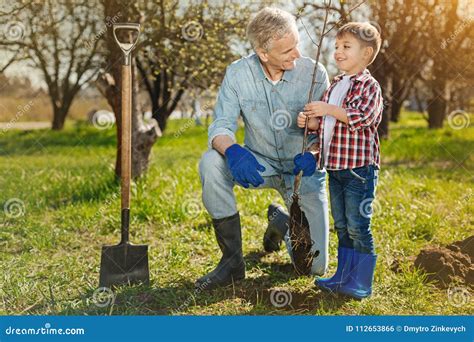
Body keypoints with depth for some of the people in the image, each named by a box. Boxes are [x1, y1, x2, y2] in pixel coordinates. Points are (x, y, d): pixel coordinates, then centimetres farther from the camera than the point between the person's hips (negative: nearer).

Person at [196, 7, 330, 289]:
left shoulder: (314, 73, -15)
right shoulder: (238, 73, -14)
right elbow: (221, 126, -16)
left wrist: (314, 154, -35)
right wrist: (233, 152, -40)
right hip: (259, 164, 1)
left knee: (315, 266, -7)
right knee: (211, 163, -32)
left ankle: (282, 221, 30)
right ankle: (233, 260, -17)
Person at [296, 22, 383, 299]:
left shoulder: (369, 86, -8)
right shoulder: (335, 85, 16)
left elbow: (363, 117, -24)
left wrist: (328, 109, -25)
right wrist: (310, 121, 1)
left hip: (359, 167, -8)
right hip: (335, 166, 8)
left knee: (358, 226, -4)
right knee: (341, 224, 15)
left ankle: (362, 283, 6)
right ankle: (344, 276, 26)